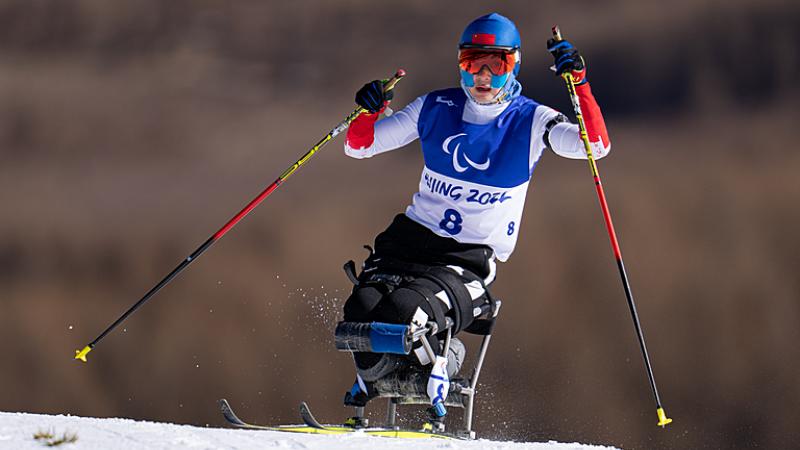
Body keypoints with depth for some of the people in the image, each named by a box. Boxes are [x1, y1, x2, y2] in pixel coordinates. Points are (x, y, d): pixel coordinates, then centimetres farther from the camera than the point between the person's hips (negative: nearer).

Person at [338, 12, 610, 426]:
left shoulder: (530, 122, -1)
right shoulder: (435, 109, 8)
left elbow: (596, 145, -17)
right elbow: (359, 145, 12)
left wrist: (578, 82, -27)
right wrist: (367, 112, -10)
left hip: (470, 262, -3)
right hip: (410, 239, 3)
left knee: (402, 311, -31)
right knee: (362, 309, -24)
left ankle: (439, 358, 2)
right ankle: (374, 377, 8)